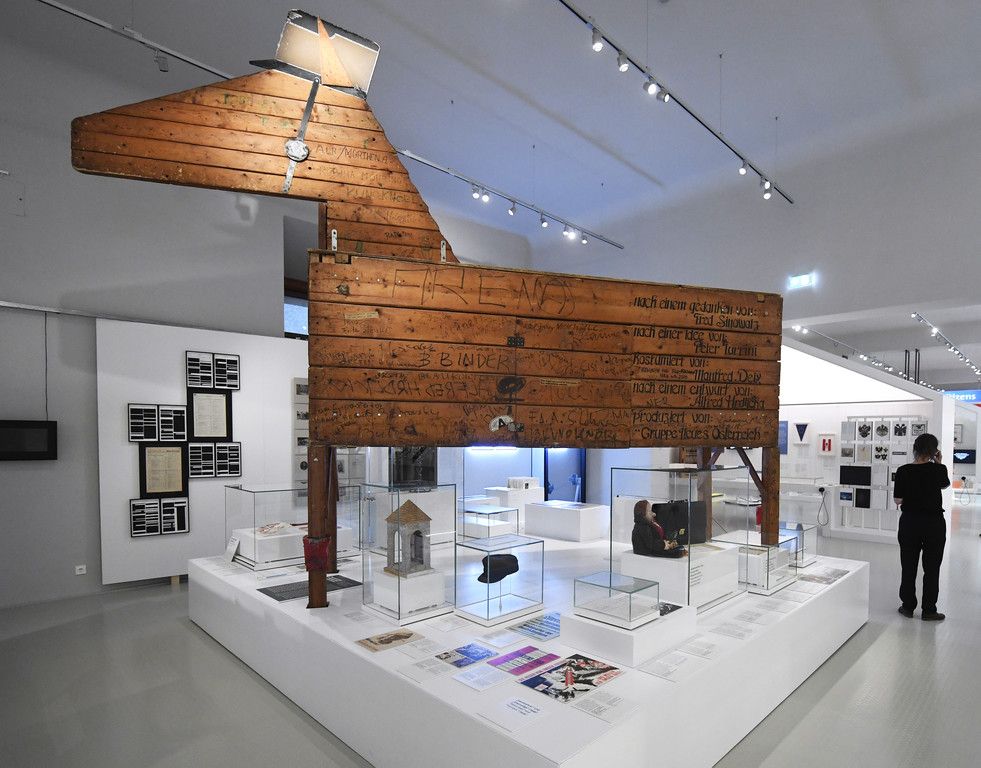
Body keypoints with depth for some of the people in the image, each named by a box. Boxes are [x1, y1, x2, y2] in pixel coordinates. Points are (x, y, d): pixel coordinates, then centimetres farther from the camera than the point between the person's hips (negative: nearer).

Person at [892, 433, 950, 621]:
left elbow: (897, 500, -5)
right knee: (932, 568, 10)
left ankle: (908, 607, 19)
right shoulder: (939, 470, -11)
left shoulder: (903, 471, -10)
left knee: (908, 566, 11)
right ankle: (928, 611, 16)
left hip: (909, 522, 1)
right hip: (934, 523, -1)